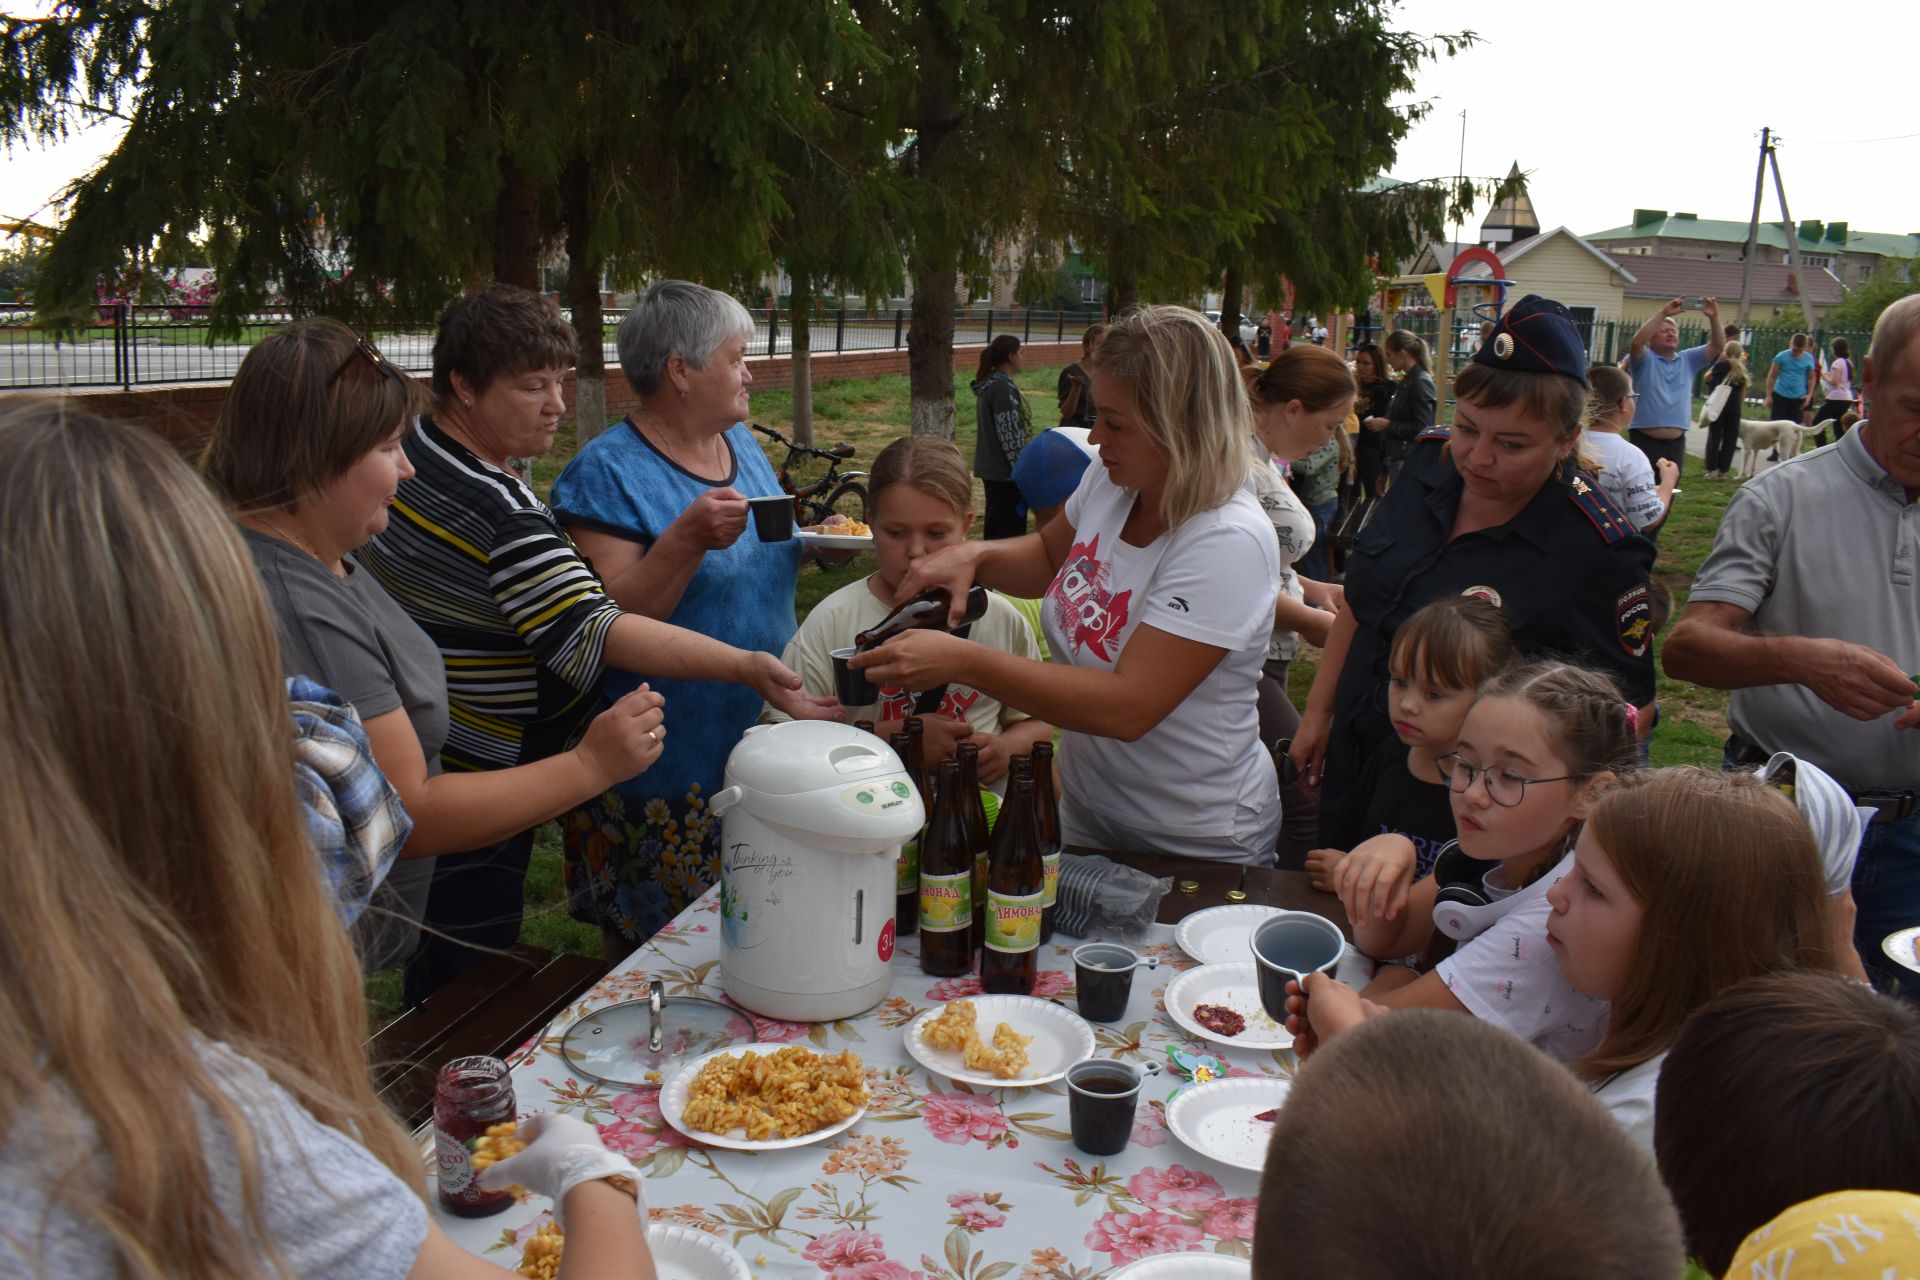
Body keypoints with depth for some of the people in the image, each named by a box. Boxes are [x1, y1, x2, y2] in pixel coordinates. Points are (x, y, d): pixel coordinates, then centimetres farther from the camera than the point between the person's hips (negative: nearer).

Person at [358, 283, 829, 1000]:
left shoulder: (404, 451, 4)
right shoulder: (498, 511, -28)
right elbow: (595, 633, -34)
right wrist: (745, 666, -37)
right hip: (471, 789, -10)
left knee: (430, 978, 25)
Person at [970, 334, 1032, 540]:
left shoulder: (989, 384, 12)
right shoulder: (1003, 388, -18)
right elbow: (1009, 435, -21)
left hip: (990, 467, 10)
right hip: (1005, 470, -10)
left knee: (996, 523, 16)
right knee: (1011, 528, -5)